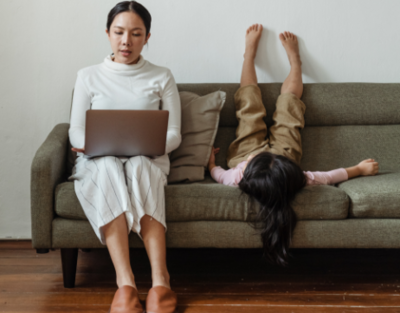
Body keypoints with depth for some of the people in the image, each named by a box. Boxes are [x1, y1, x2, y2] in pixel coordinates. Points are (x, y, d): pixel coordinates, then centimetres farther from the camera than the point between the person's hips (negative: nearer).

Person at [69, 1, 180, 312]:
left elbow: (173, 135, 7)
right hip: (97, 163, 1)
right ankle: (125, 284, -47)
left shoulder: (162, 78, 13)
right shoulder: (88, 77, 15)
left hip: (148, 161, 0)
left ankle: (160, 283, -46)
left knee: (138, 165, -38)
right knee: (108, 167, -38)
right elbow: (76, 132, 11)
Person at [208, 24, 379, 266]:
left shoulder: (238, 179, -47)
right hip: (285, 152, 0)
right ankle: (294, 56, 45)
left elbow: (219, 174, -23)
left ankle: (250, 51, 44)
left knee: (250, 101, 15)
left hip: (246, 150, 0)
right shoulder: (298, 181, -46)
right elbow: (329, 176, -28)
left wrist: (211, 162, -6)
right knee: (289, 99, 13)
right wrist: (360, 169, -13)